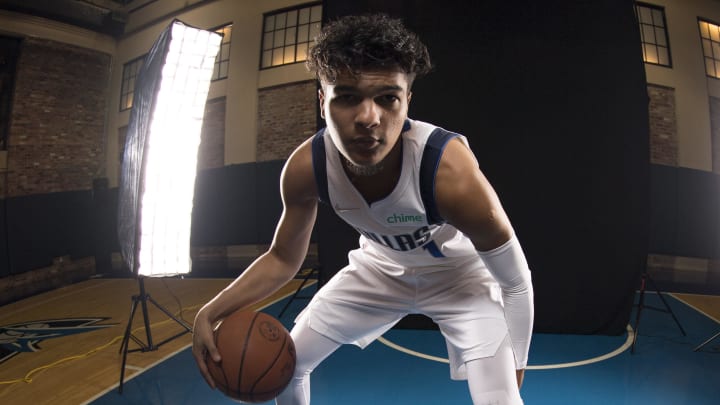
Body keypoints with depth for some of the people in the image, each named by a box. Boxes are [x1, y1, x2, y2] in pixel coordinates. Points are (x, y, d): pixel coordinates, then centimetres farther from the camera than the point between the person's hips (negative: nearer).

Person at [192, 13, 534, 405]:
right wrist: (211, 312, -19)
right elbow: (282, 259, -7)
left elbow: (516, 282, -22)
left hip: (458, 273, -3)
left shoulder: (451, 172, -38)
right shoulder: (305, 167, -26)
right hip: (378, 268, 4)